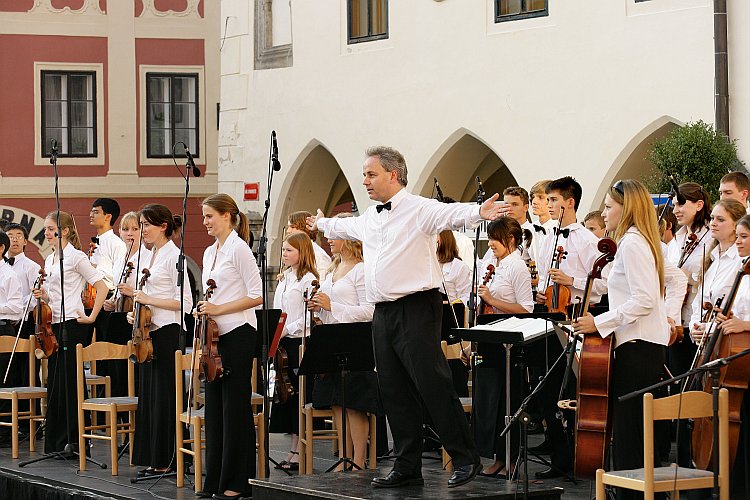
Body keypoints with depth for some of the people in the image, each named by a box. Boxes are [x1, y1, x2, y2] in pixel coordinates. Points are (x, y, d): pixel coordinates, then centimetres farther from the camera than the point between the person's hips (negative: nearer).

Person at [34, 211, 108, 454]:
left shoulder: (76, 257, -9)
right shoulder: (49, 260, 15)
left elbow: (102, 287, -12)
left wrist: (91, 316, -14)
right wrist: (43, 295, 3)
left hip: (72, 325, -8)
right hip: (54, 324, 8)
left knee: (70, 383, -6)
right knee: (55, 383, 9)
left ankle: (75, 442, -1)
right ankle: (56, 443, 14)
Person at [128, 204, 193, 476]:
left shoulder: (174, 256, -12)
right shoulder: (151, 256, 15)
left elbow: (184, 302, -17)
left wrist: (149, 300, -17)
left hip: (168, 333, -9)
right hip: (150, 331, 9)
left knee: (163, 397, -5)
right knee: (148, 395, 10)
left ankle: (166, 462, 0)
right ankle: (152, 460, 15)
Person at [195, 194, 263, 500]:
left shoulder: (238, 249, -9)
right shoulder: (210, 253, 16)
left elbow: (257, 296, -14)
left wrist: (219, 310, -15)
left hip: (237, 335, -9)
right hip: (215, 337, 9)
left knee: (235, 408, -4)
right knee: (214, 407, 9)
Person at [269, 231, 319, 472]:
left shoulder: (308, 279, -9)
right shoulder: (284, 279, 16)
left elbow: (309, 316, -16)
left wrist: (287, 330, -19)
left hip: (300, 341, -8)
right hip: (282, 343, 8)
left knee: (299, 395, -4)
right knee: (285, 393, 9)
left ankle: (299, 452, -1)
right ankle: (293, 450, 14)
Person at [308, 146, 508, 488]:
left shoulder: (419, 209, -9)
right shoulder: (369, 218, 17)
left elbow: (451, 214, -25)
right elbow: (345, 227, 38)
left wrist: (479, 212, -44)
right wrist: (322, 224, 55)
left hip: (416, 309, -8)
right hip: (383, 314, 8)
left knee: (433, 386, -10)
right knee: (394, 392, 10)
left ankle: (465, 459, -3)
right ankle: (407, 466, 17)